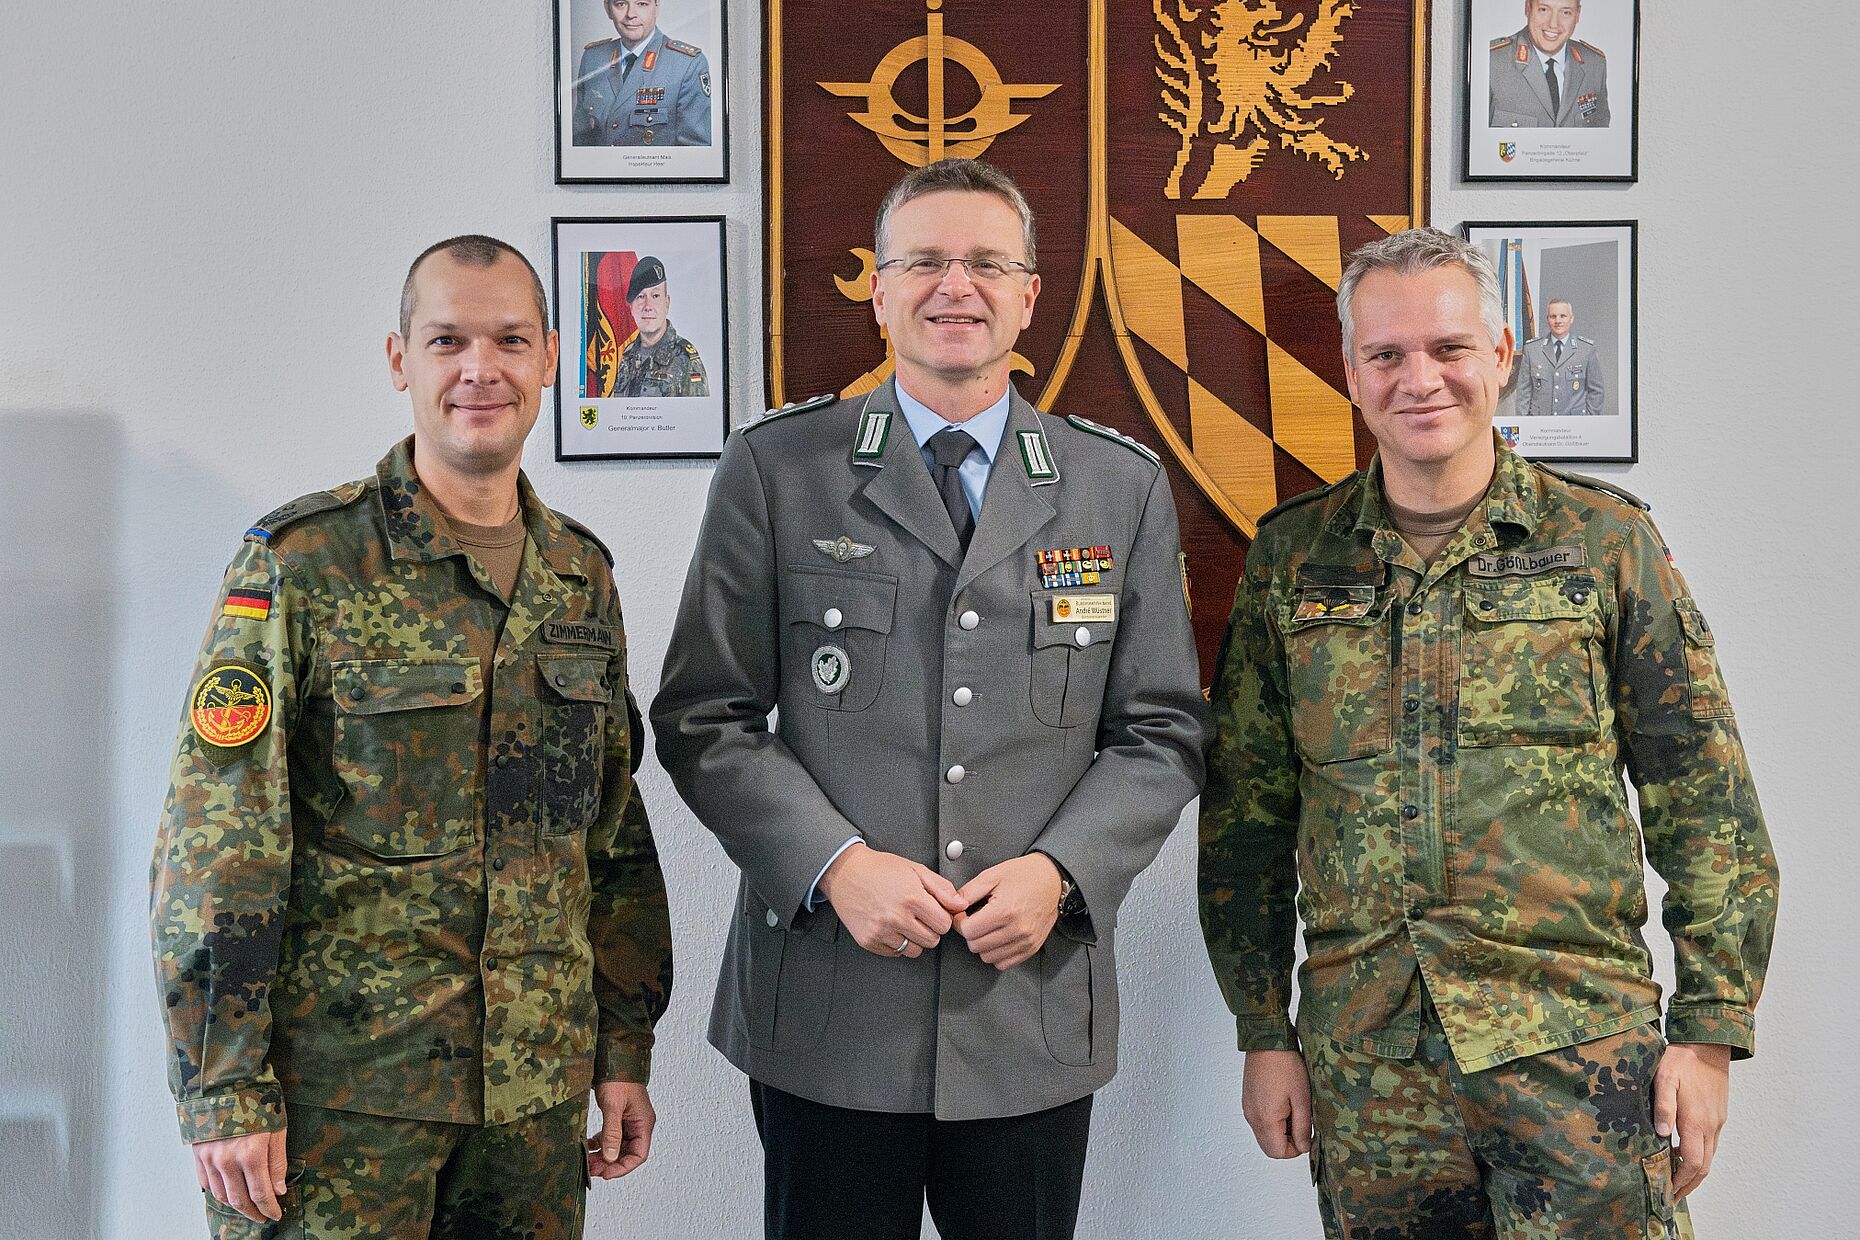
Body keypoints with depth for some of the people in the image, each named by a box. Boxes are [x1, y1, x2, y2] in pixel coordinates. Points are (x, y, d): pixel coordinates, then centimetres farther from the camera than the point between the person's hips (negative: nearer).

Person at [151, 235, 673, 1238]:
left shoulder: (581, 576, 8)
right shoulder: (301, 563, -7)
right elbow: (213, 847, -10)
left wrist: (624, 1047, 10)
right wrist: (225, 1088, -13)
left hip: (537, 1089, 5)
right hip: (338, 1088, -4)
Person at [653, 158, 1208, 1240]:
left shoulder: (1123, 487, 7)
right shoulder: (776, 470, 2)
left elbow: (1163, 730, 7)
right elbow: (704, 718, 0)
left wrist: (1059, 870, -9)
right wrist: (835, 864, -12)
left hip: (1036, 1004, 2)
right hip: (827, 1017, -1)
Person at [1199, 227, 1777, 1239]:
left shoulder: (1606, 541, 1)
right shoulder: (1292, 558, 5)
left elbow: (1704, 803, 2)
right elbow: (1245, 809, 9)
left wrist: (1710, 1030, -3)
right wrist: (1264, 1031, 6)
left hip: (1578, 1041, -1)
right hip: (1362, 1053, 2)